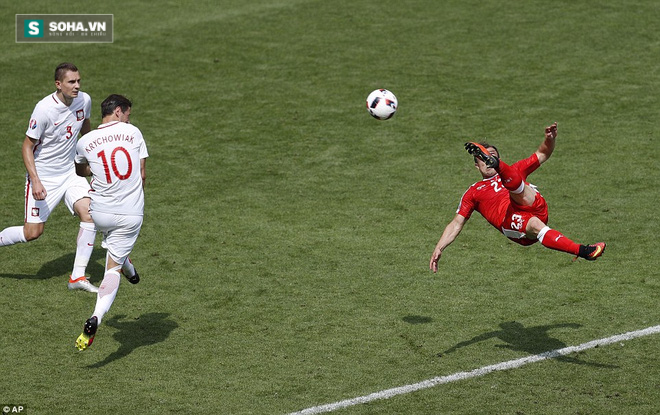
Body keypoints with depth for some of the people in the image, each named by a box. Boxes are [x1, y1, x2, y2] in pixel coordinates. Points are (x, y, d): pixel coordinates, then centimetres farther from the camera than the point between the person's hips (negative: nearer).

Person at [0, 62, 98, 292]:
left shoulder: (84, 100, -6)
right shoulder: (44, 109, -23)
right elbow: (27, 146, -16)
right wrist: (35, 181, -25)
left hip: (70, 172, 5)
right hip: (43, 177, -5)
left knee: (90, 214, -14)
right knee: (33, 232, -5)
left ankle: (78, 276, -6)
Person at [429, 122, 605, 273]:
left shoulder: (513, 171, 35)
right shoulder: (474, 192, 29)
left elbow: (542, 155, 37)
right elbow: (456, 224, 24)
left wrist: (550, 139, 14)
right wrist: (438, 249, 11)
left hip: (536, 208, 3)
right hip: (511, 221, -3)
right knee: (534, 225, -37)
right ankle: (582, 251, -46)